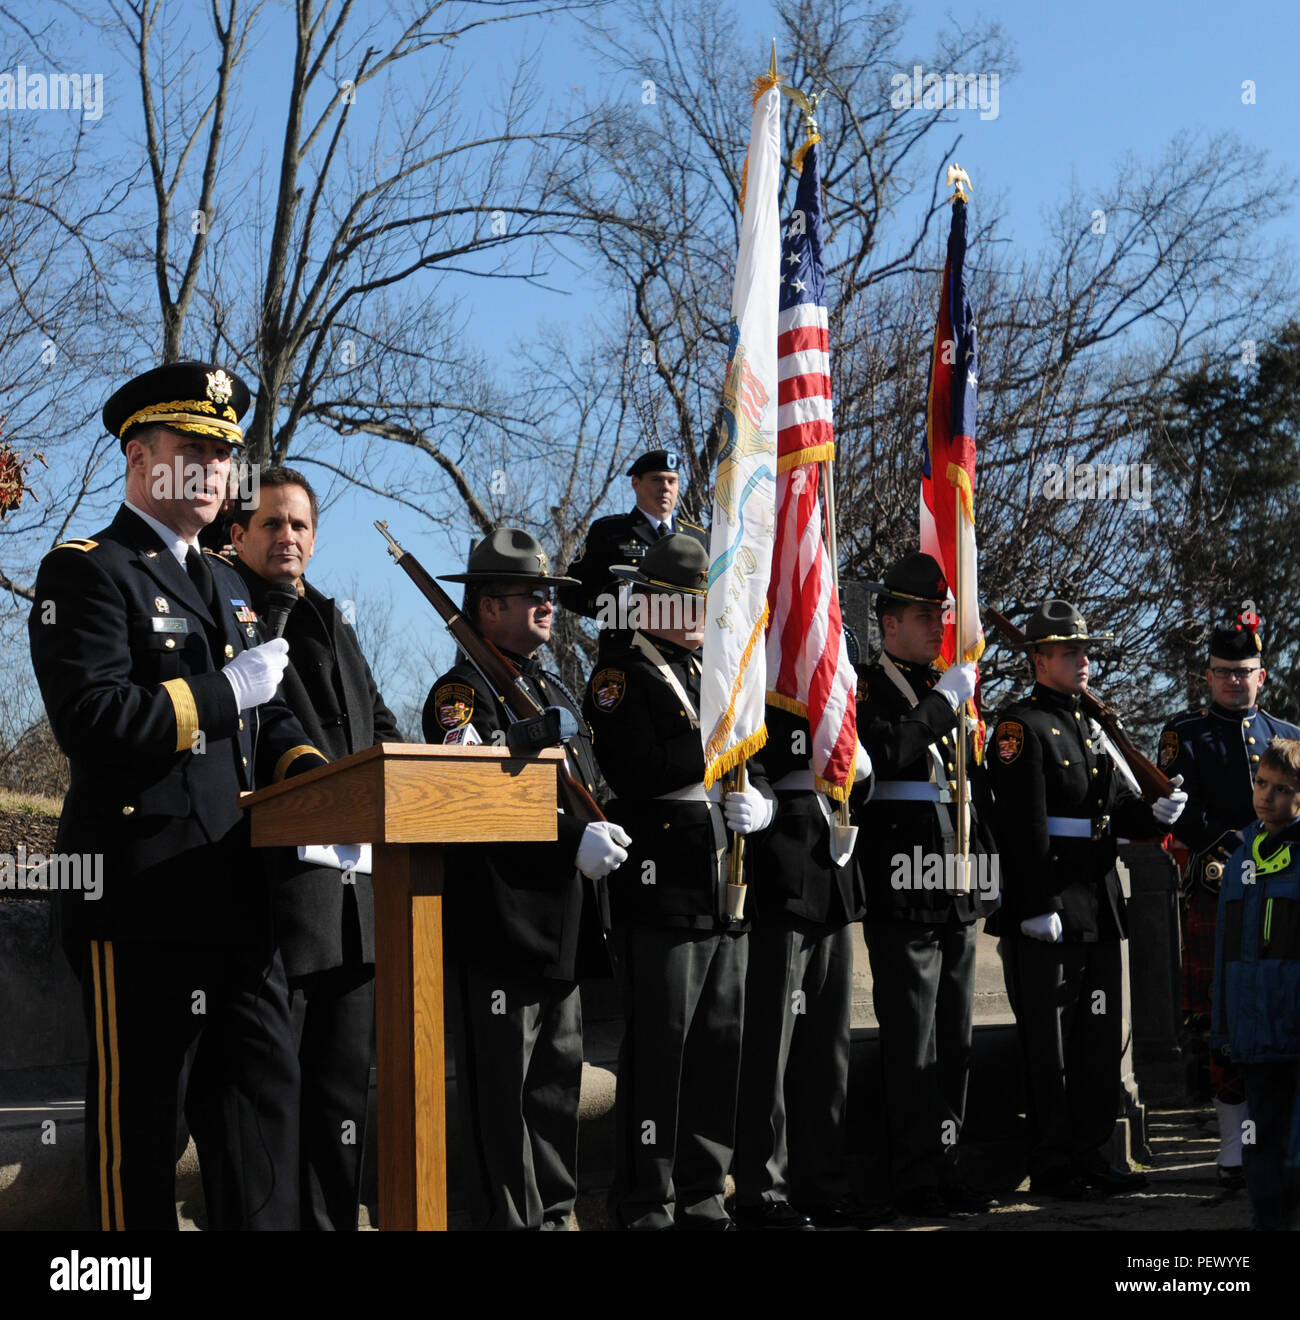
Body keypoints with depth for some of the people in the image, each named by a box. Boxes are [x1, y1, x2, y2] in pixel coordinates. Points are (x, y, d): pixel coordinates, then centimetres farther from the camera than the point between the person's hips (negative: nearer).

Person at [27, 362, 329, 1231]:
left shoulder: (224, 582, 21)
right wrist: (225, 690, -15)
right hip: (140, 892, -8)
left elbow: (268, 712, 24)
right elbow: (92, 719, -21)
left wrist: (310, 769, 4)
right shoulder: (86, 574, -6)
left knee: (264, 1086, 10)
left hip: (238, 890, 8)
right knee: (139, 1104, 0)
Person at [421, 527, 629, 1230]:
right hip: (498, 928, -9)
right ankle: (511, 1219, 3)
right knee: (502, 1093, -3)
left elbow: (588, 789, 26)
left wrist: (602, 836, 5)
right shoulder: (463, 690, -8)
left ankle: (554, 1211, 23)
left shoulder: (557, 692, 20)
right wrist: (572, 840, -23)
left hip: (561, 929, 9)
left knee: (558, 1081, 14)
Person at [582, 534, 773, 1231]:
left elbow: (755, 773, 22)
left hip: (726, 892, 7)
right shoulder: (622, 676, -3)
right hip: (661, 891, -7)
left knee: (719, 1049, 9)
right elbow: (638, 773, -17)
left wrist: (757, 802, 0)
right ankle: (647, 1206, 3)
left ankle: (702, 1197, 18)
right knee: (658, 1049, -5)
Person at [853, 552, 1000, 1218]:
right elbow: (885, 751, -24)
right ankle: (918, 1180, 0)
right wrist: (945, 701, -15)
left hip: (959, 894, 8)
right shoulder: (866, 689, -3)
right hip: (904, 892, -8)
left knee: (953, 1040, 11)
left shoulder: (949, 691, 20)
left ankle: (945, 1168, 18)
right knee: (913, 1040, -5)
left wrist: (986, 870, 19)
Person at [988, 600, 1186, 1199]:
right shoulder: (1022, 727, -9)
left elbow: (1118, 808, 18)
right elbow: (1023, 827, -16)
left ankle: (1089, 1153, 22)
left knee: (1100, 1040, 12)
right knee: (1049, 1046, -1)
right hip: (1047, 913, -8)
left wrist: (1156, 814, -4)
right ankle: (1051, 1166, 7)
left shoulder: (1090, 725, 18)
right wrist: (1037, 907, -21)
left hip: (1100, 910, 8)